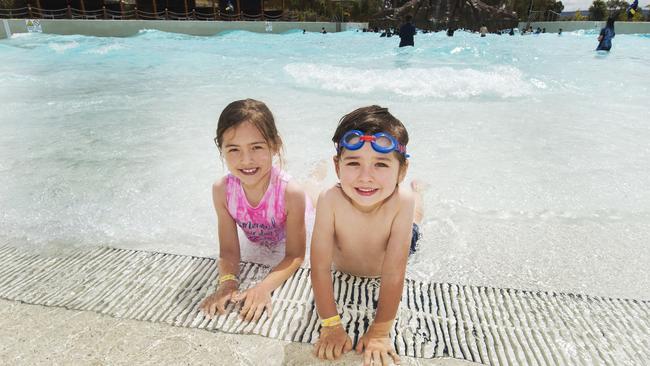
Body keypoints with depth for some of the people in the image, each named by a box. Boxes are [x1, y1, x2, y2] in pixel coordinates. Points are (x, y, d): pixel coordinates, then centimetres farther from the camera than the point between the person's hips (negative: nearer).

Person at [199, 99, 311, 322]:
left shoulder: (291, 193, -42)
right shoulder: (221, 190, -32)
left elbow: (295, 256, -32)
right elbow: (229, 251, -23)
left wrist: (265, 287, -47)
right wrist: (227, 282, -43)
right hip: (257, 246, 3)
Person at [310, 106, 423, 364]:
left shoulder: (401, 200, -43)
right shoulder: (330, 200, -42)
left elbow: (393, 273, -39)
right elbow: (320, 268, -36)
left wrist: (380, 331, -35)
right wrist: (331, 326, -33)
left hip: (390, 243, 1)